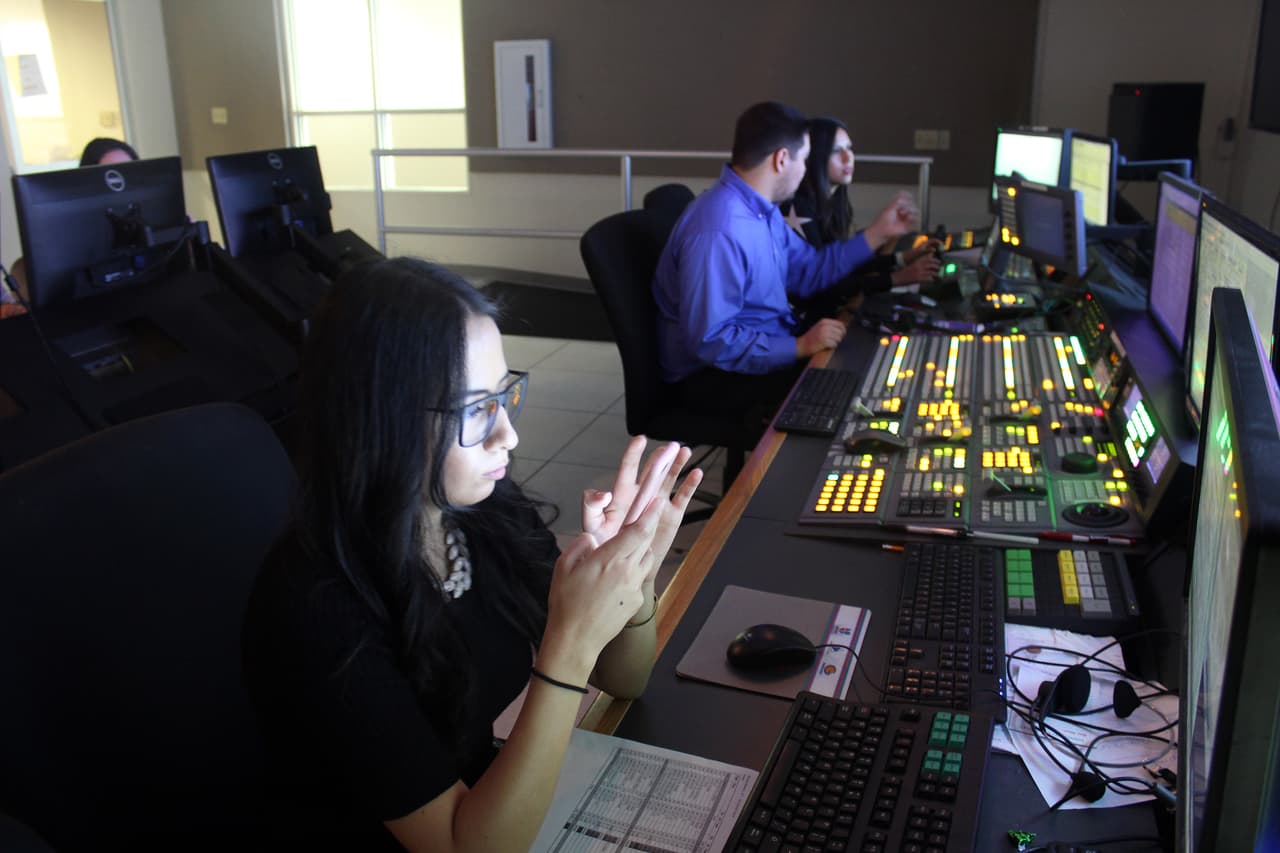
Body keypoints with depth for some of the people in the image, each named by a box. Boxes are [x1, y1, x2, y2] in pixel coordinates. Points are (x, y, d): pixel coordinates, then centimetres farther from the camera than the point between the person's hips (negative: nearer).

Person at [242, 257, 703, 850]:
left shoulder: (490, 504, -12)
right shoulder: (315, 609, -26)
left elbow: (623, 682, -1)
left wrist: (635, 576, -20)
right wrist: (572, 641, -33)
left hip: (488, 799, 4)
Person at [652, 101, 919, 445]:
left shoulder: (762, 210, 5)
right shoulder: (719, 230, -28)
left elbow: (808, 272, 15)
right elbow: (711, 341, -31)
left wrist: (879, 232, 14)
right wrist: (800, 347, -28)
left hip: (767, 347, 10)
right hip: (714, 374, -10)